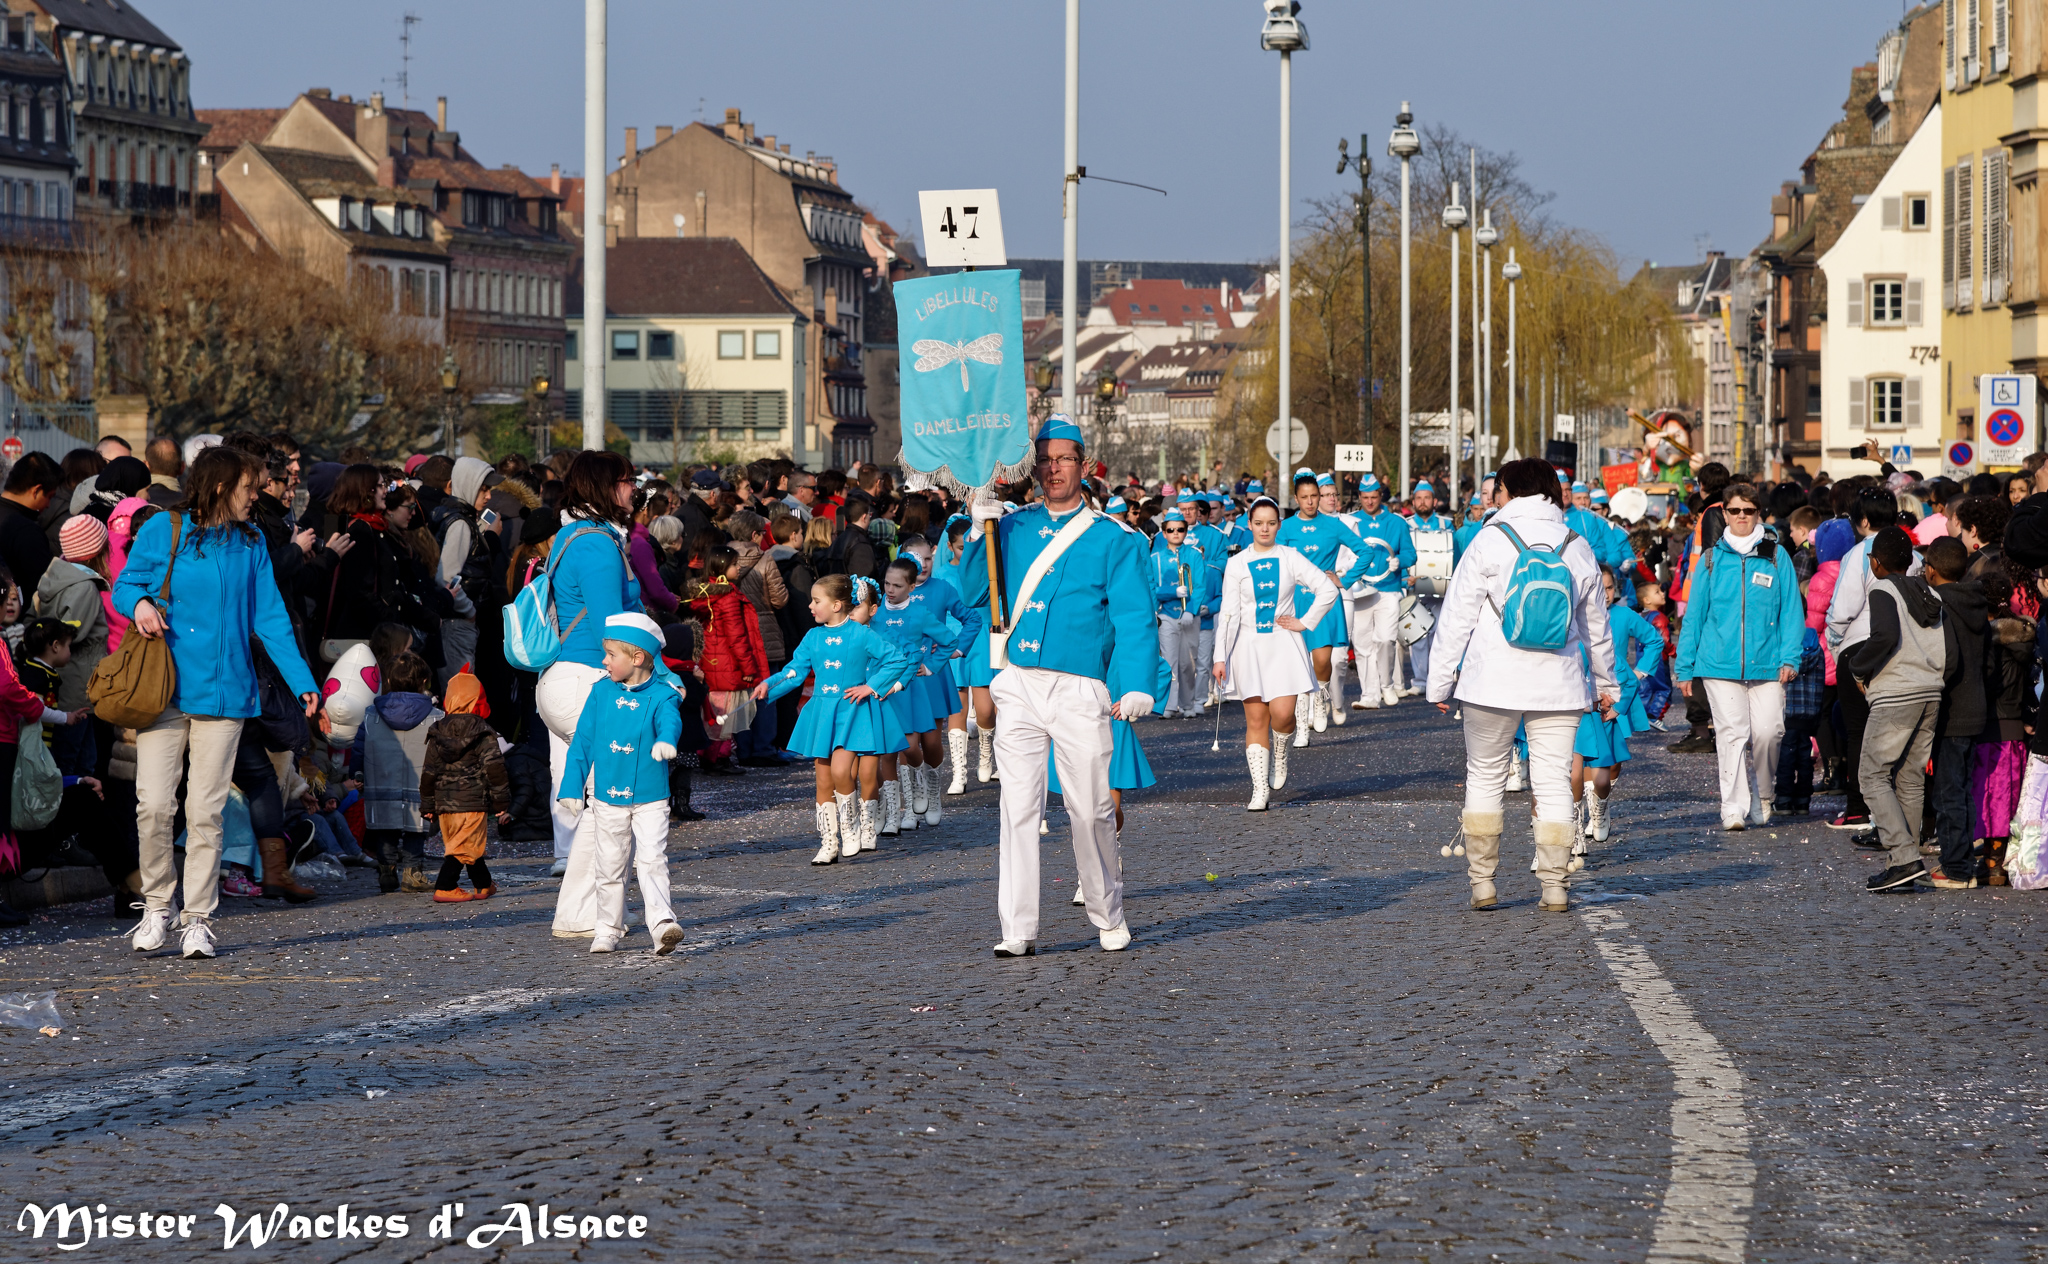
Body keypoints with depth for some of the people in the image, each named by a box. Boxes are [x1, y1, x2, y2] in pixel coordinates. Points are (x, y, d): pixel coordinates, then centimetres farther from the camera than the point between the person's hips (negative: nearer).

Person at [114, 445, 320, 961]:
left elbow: (269, 618, 10)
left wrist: (302, 681, 1)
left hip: (224, 691, 2)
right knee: (153, 805, -9)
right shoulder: (164, 531, 1)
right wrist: (139, 602, -16)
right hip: (165, 688, -2)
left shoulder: (250, 544, 11)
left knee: (205, 811, 1)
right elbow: (124, 585, 8)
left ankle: (199, 919, 9)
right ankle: (156, 906, 10)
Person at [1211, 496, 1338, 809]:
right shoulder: (1237, 564, 3)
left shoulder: (1290, 558, 2)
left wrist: (1305, 622, -2)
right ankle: (1260, 790, 1)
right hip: (1249, 645, 1)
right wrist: (1220, 656, -4)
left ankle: (1279, 755, 18)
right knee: (1256, 719, -2)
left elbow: (1328, 590, 4)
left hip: (1284, 645, -1)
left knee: (1282, 713, -15)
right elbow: (1228, 612, 1)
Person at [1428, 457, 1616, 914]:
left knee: (1484, 777, 9)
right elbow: (1596, 625, 17)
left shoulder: (1490, 541, -4)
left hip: (1493, 684, -2)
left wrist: (1440, 682, 2)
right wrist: (1605, 684, 30)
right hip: (1559, 685, 2)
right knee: (1554, 782, 4)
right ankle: (1554, 886, 1)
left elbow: (1458, 615, -4)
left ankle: (1481, 882, 9)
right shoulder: (1577, 548, 7)